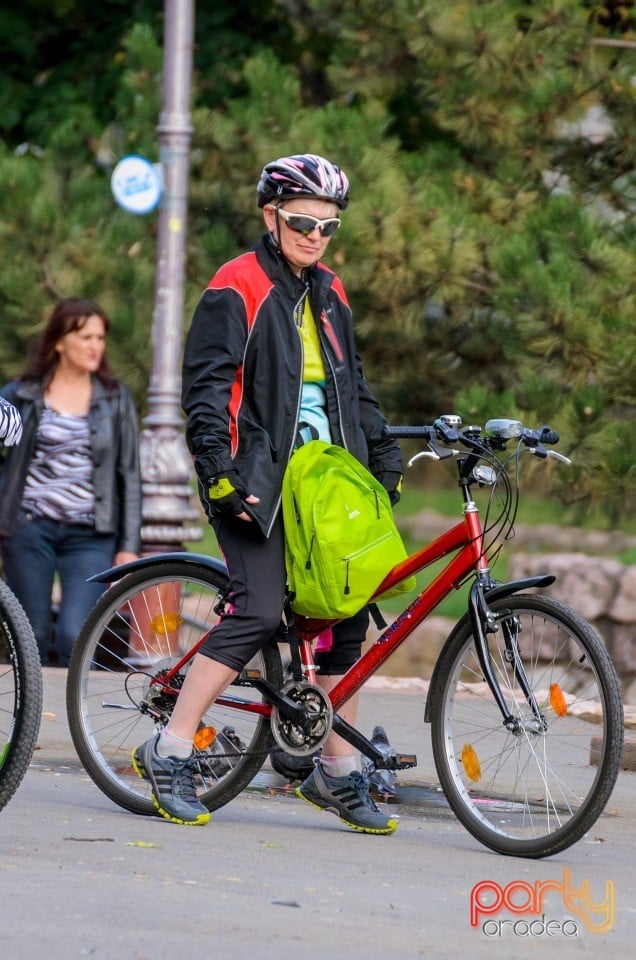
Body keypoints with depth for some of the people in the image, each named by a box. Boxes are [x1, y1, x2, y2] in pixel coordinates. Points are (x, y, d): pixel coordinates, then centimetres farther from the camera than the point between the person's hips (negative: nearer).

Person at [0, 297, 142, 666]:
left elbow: (129, 475, 8)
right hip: (30, 528, 0)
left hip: (89, 537, 0)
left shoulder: (116, 400, 7)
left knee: (74, 637, -15)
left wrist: (129, 547, 3)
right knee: (32, 639, 3)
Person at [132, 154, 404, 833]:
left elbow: (354, 388, 26)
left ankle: (338, 774, 11)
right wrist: (220, 473, -21)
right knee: (258, 613, -17)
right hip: (257, 482, -7)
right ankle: (168, 754, -9)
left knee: (347, 613, 1)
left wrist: (384, 460, 17)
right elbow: (205, 388, -11)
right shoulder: (237, 288, -5)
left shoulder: (329, 295, 17)